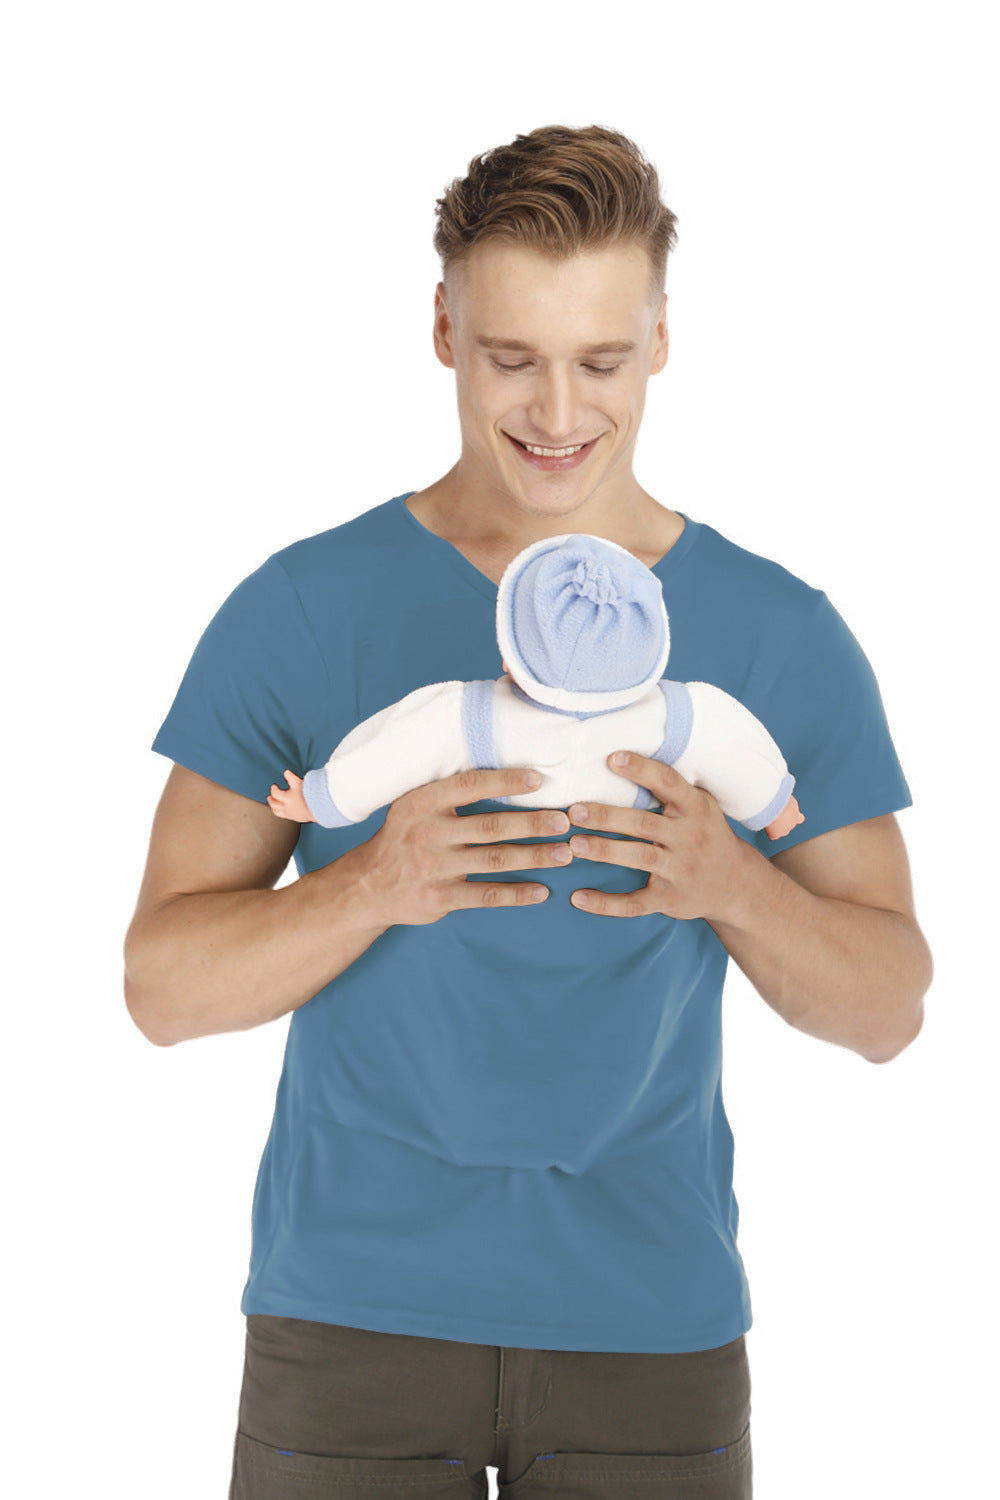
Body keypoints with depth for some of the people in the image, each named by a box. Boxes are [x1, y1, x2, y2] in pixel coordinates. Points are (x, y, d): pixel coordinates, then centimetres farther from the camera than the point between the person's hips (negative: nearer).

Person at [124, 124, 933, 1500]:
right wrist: (376, 885, -22)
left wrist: (730, 884, -17)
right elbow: (164, 985, -5)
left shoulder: (783, 635, 1)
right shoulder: (300, 610, -3)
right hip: (355, 1304, -1)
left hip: (652, 1319, 1)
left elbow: (888, 1010, 2)